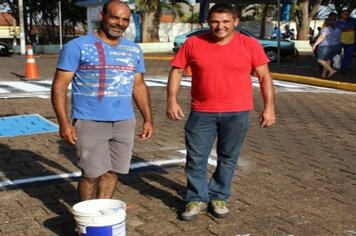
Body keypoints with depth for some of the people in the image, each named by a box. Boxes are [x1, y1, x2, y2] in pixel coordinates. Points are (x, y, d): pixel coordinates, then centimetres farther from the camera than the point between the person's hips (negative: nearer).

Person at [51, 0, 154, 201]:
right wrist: (64, 122, -14)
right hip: (90, 123, -4)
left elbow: (139, 86, 17)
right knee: (92, 174, 0)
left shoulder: (134, 50, 11)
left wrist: (148, 119, 10)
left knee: (112, 172, 9)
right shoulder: (78, 46, -4)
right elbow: (60, 85, -6)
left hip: (125, 123, 5)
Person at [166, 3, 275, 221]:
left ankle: (219, 198, 28)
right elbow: (177, 71, 4)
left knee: (228, 158, 11)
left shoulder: (250, 45, -4)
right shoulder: (193, 43, -2)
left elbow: (265, 77, 1)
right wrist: (172, 100, -5)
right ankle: (197, 199, 21)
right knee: (196, 158, 5)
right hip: (202, 112, 1)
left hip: (236, 113, 0)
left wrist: (269, 107, -4)